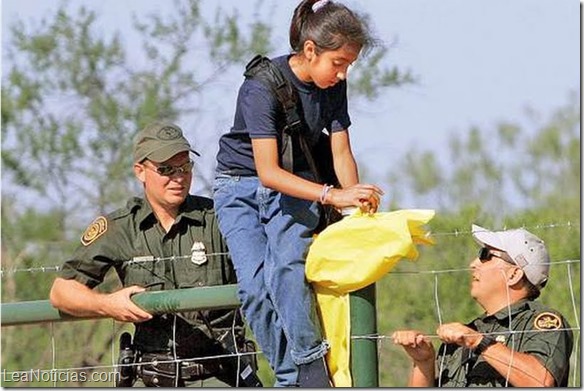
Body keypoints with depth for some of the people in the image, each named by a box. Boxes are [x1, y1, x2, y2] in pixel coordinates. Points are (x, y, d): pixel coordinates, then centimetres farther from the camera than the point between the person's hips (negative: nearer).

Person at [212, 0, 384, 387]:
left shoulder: (333, 86, -8)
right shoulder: (263, 86, -27)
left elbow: (341, 152, -3)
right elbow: (268, 171, -32)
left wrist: (357, 203, -23)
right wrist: (332, 195, -43)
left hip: (295, 183, 3)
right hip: (241, 185, -3)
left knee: (288, 266, -27)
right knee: (255, 286, -23)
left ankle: (304, 371, -29)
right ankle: (297, 378, -20)